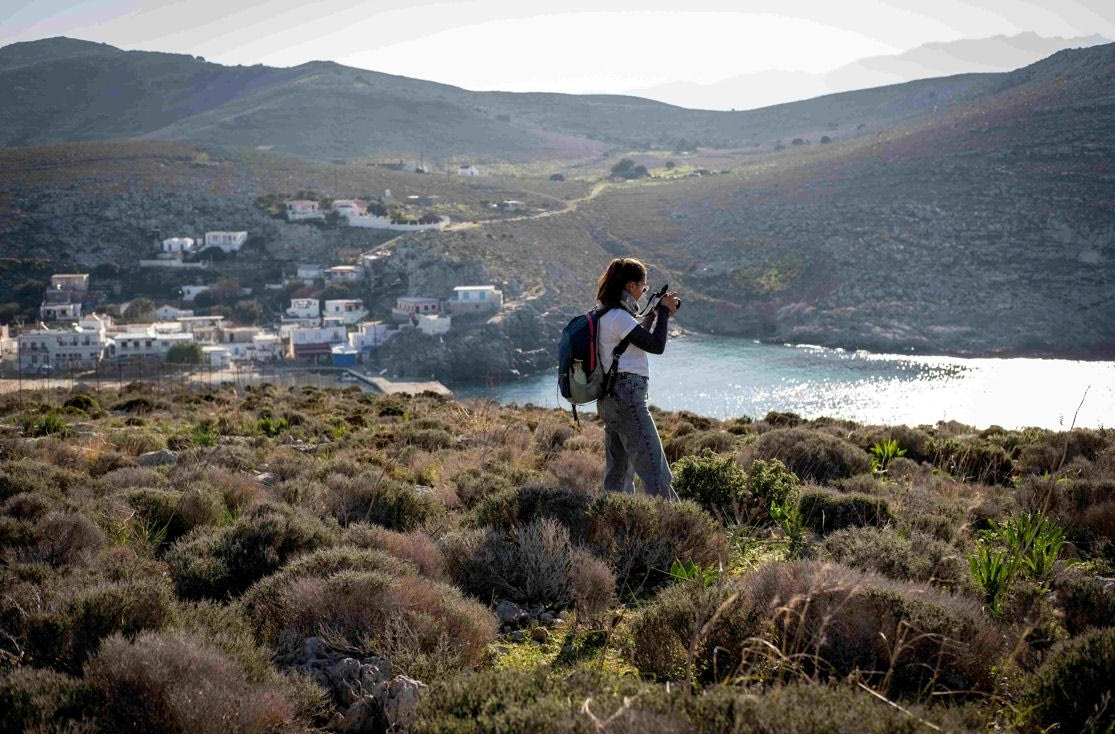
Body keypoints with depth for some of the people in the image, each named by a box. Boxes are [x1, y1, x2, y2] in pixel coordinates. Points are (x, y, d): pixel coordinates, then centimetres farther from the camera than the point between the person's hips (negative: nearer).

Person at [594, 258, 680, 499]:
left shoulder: (605, 315, 15)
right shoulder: (618, 317, -14)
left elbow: (638, 340, 25)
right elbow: (656, 345, -15)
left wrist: (653, 315, 18)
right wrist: (664, 311, -3)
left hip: (610, 399, 10)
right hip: (627, 397, -10)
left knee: (618, 471, 12)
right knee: (654, 469, -11)